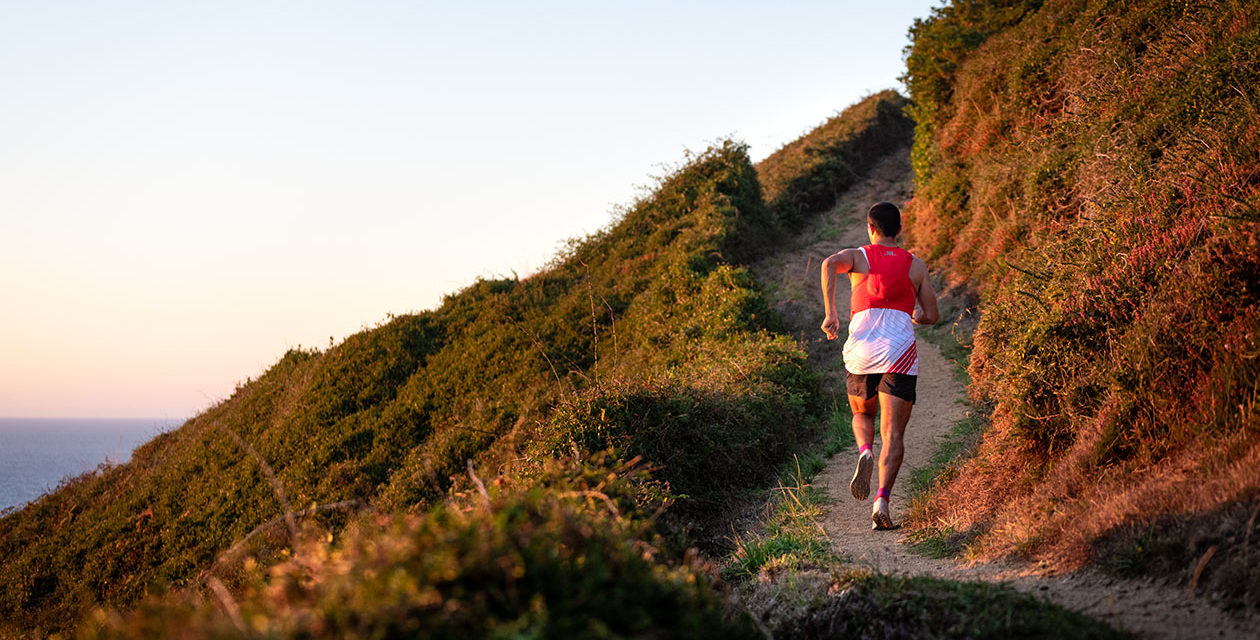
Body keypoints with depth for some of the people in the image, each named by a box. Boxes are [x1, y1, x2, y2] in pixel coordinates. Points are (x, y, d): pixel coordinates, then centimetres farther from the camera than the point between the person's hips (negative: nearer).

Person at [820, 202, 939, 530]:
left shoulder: (857, 256, 10)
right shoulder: (916, 265, 14)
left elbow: (829, 264, -13)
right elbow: (931, 316, 13)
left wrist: (830, 313, -12)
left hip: (860, 354, 1)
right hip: (900, 354, -1)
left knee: (862, 416, 26)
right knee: (893, 434, -1)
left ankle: (864, 453, -7)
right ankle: (882, 500, -19)